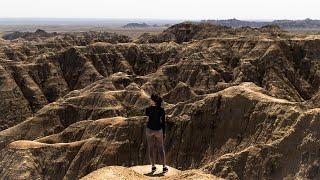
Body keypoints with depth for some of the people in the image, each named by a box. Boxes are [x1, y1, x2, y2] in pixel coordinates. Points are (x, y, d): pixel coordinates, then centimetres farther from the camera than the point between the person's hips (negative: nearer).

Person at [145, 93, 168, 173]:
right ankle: (164, 167, 8)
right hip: (158, 130, 1)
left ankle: (153, 166, 13)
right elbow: (163, 122, -2)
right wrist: (164, 133, 7)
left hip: (149, 129, 0)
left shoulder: (149, 109, -10)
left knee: (151, 148, 11)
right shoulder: (162, 110, -7)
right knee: (161, 148, 11)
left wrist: (152, 105, 9)